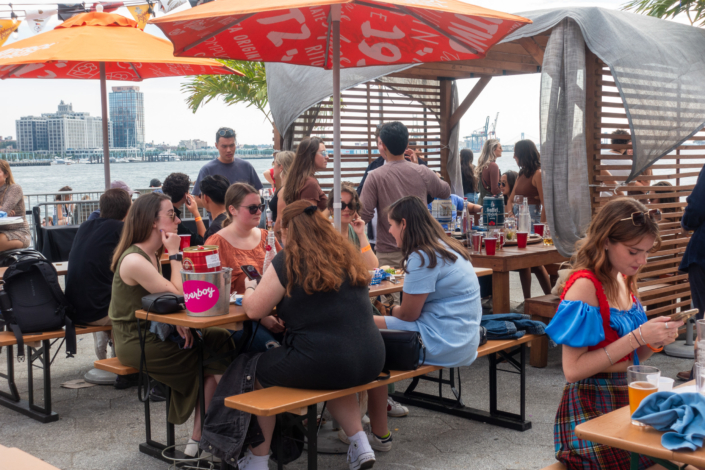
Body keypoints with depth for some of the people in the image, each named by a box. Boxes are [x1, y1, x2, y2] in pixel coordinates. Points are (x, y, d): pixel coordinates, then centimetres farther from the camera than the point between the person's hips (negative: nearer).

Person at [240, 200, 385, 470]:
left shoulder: (288, 261, -6)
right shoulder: (349, 256, 12)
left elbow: (254, 310, -4)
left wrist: (250, 289, 17)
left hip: (321, 364, -6)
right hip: (370, 363, 6)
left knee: (258, 370, 20)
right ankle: (360, 443, 23)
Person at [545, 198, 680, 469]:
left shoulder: (624, 281, 9)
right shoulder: (585, 286, -15)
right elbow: (573, 370, -20)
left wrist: (655, 342, -3)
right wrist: (638, 337, -20)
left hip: (628, 399, 8)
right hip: (590, 410, -8)